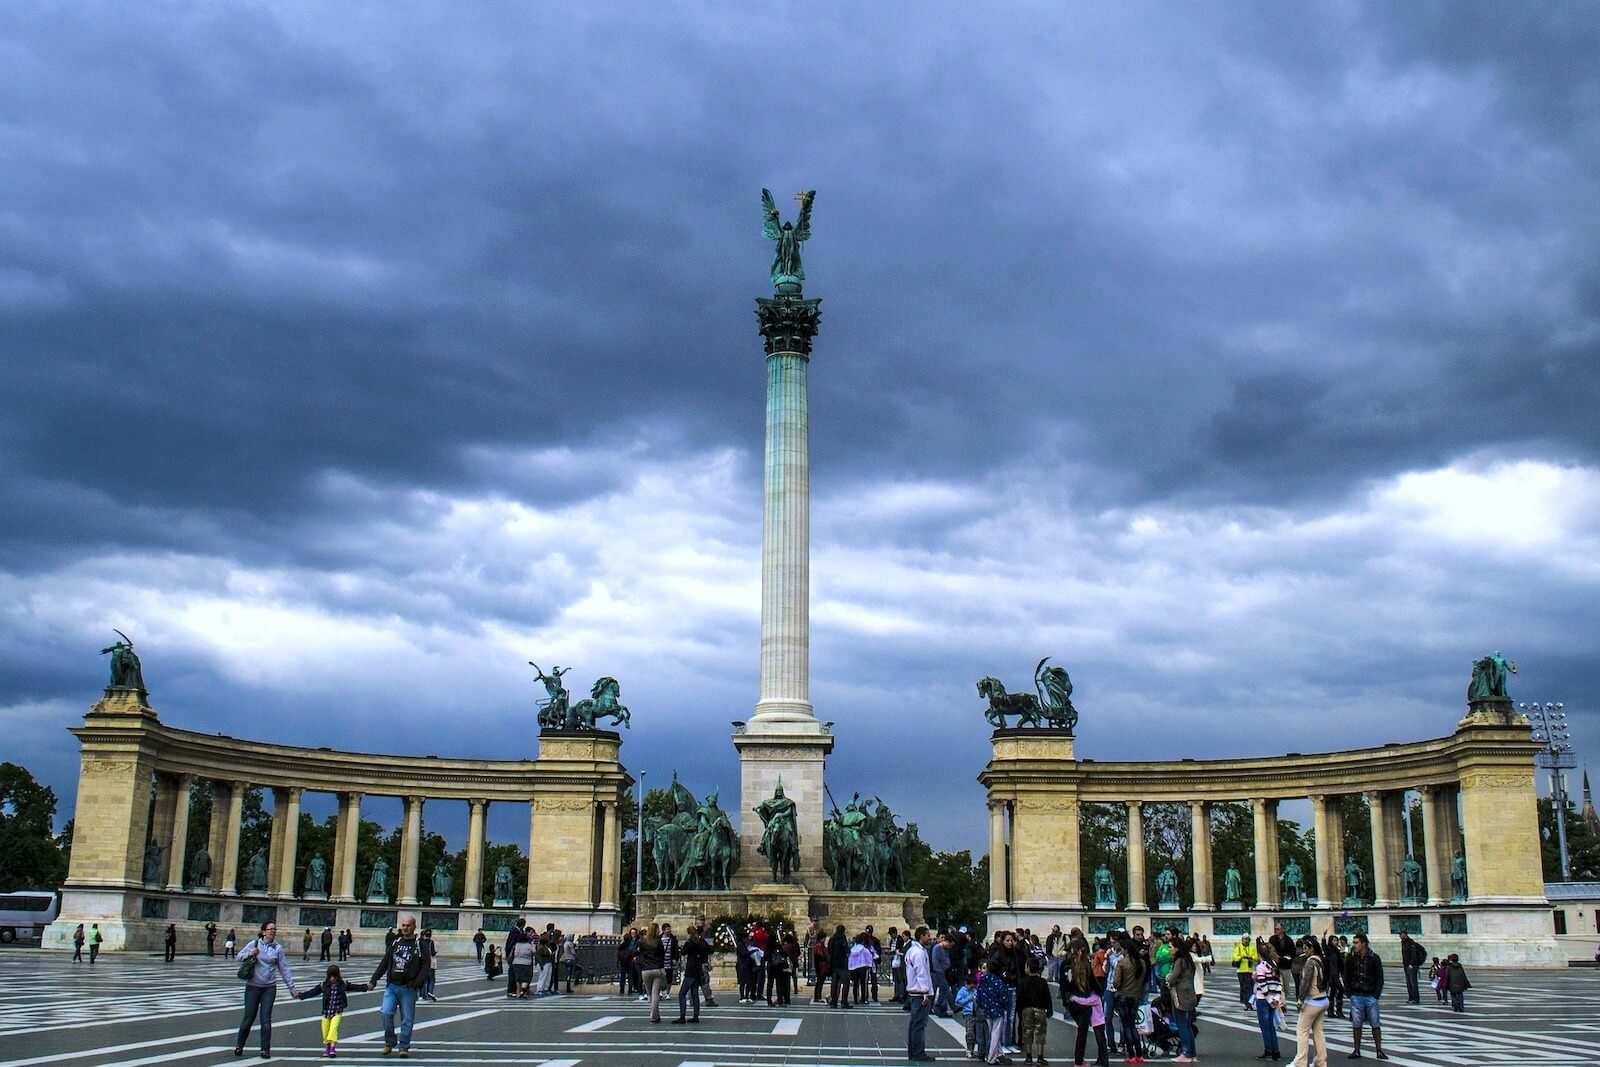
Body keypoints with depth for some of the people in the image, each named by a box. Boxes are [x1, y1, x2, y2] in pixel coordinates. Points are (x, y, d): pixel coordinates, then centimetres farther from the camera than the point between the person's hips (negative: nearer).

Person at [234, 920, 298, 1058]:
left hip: (269, 988, 1)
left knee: (266, 1019, 0)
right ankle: (239, 1045, 29)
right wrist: (249, 954, -23)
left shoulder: (278, 948, 0)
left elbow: (284, 968, 3)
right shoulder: (254, 944, -4)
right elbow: (239, 957, -2)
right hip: (253, 986, -1)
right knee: (248, 1018, 6)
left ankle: (265, 1049, 10)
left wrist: (291, 987, 2)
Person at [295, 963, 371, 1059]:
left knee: (333, 1028, -18)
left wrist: (366, 987, -18)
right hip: (326, 1011, 2)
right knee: (325, 1030, 7)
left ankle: (333, 1047, -20)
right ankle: (327, 1046, 28)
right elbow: (313, 992, -2)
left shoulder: (343, 984, -3)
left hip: (337, 1012, -2)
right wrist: (301, 995, -8)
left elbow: (354, 987, -7)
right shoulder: (323, 985, -2)